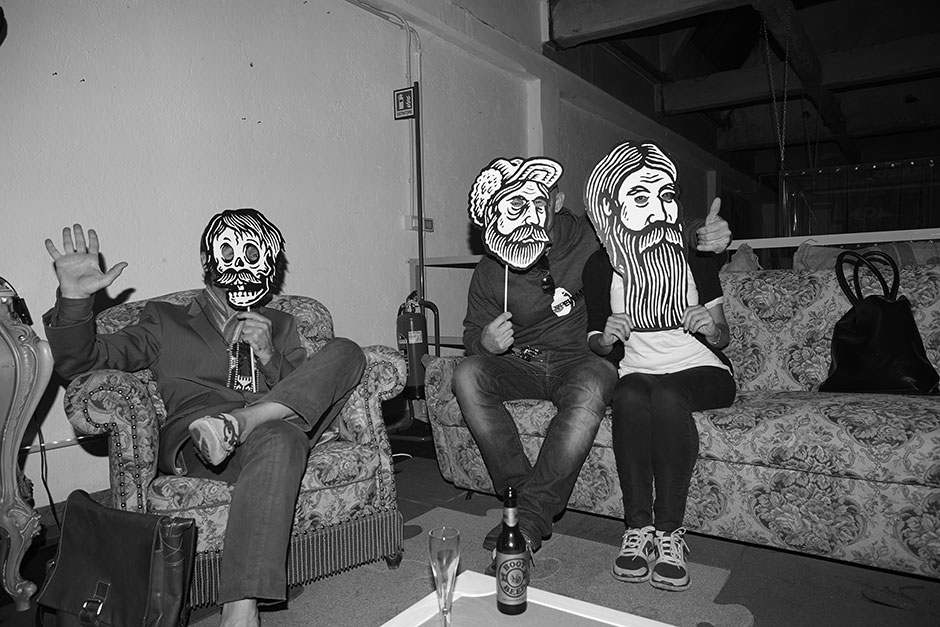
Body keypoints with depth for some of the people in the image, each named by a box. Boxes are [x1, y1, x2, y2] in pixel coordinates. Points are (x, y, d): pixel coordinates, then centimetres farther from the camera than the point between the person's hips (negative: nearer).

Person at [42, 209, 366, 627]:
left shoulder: (280, 326, 27)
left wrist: (269, 356, -3)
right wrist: (75, 297, -7)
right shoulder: (166, 322, 22)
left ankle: (240, 422, -28)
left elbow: (305, 392, 16)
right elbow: (79, 361, 12)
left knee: (345, 352, -17)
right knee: (280, 440, -39)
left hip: (281, 421, 3)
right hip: (191, 446, -3)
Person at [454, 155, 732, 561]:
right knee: (467, 375, -26)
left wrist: (709, 236, -13)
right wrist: (485, 343, -15)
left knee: (589, 390, -38)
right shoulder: (489, 273, -2)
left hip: (580, 360, -2)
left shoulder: (593, 236, -7)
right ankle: (519, 490, -23)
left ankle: (531, 515, -30)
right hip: (519, 364, 3)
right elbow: (471, 335, 10)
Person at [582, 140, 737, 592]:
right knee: (629, 396, -34)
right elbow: (595, 345, 9)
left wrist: (714, 329, -18)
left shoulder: (696, 256, 1)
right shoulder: (601, 267, 0)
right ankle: (638, 526, -25)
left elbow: (721, 337, 6)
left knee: (666, 396, -34)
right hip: (636, 371, 1)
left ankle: (670, 531, -25)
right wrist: (606, 338, -15)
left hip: (700, 369, 0)